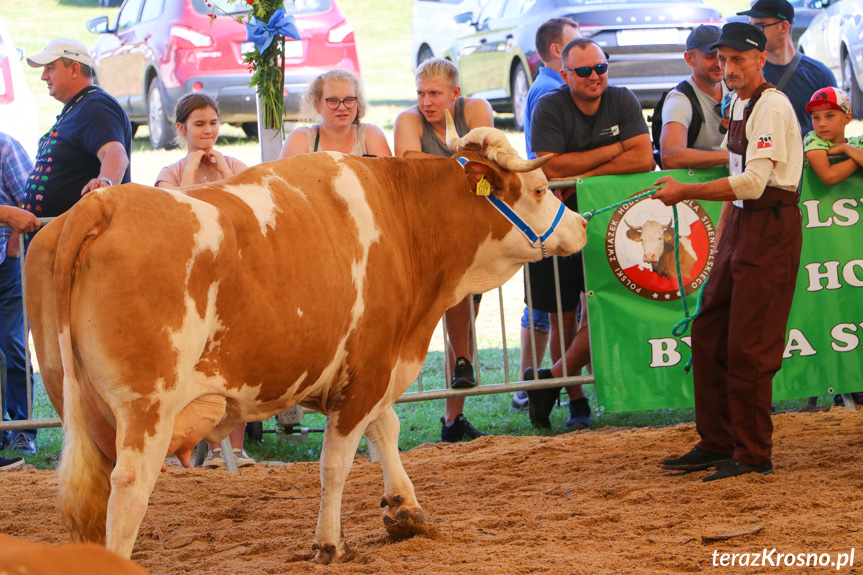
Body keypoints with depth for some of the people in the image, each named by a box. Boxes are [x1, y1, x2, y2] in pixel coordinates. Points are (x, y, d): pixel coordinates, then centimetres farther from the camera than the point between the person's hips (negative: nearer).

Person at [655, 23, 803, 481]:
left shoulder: (772, 106, -15)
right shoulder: (738, 104, 15)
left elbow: (752, 183, -24)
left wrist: (685, 193, -22)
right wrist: (722, 235, 20)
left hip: (771, 228, -10)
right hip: (741, 222, 10)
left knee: (749, 347, -8)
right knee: (709, 335, 11)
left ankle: (753, 456, 0)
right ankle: (717, 444, 19)